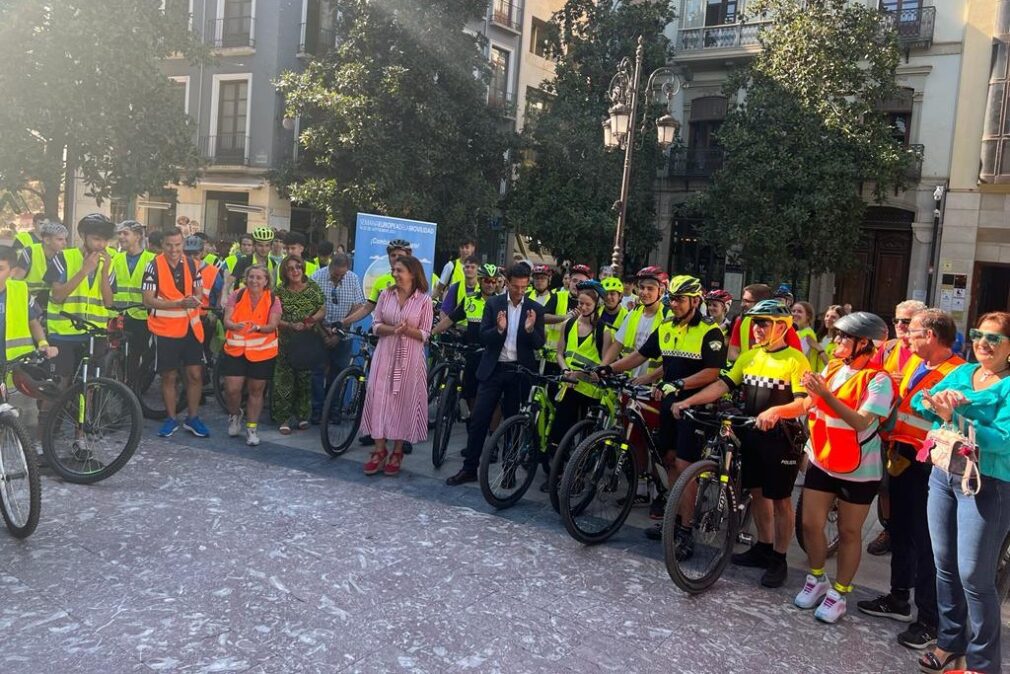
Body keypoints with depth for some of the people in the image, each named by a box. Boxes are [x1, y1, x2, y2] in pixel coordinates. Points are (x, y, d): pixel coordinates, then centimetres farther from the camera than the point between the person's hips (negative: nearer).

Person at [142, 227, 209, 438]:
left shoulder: (190, 263, 4)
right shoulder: (154, 266, -9)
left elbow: (199, 290, 14)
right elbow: (148, 300, -14)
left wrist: (195, 299, -10)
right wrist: (179, 303, -24)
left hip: (190, 327, 3)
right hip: (166, 330, -3)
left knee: (195, 374, 3)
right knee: (169, 376, 7)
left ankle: (192, 418, 17)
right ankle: (171, 419, 21)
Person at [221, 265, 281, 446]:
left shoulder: (273, 300, -5)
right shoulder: (236, 296, -4)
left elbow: (273, 326, -14)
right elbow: (227, 321, -11)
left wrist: (258, 328, -36)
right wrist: (235, 326, -34)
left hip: (262, 352, 0)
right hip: (235, 350, 0)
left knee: (256, 391, 8)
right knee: (232, 389, -6)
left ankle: (252, 428, 24)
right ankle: (235, 414, 28)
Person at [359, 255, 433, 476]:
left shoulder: (424, 300, -3)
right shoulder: (386, 294, 4)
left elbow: (424, 334, -3)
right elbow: (376, 326, 3)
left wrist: (408, 330, -21)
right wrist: (393, 329, -16)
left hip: (410, 358, -2)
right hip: (385, 355, 2)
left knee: (404, 402, 2)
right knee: (380, 399, -2)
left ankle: (397, 453, 15)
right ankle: (379, 451, 7)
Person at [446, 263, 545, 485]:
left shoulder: (535, 309, 1)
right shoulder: (493, 304, 1)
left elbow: (539, 345, -2)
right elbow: (483, 338, -5)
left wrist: (530, 329, -22)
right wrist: (498, 329, -25)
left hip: (519, 372, 0)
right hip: (493, 369, 0)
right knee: (478, 419, -1)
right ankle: (469, 468, 7)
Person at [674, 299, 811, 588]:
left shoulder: (795, 360, -11)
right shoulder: (749, 357, 7)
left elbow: (802, 403, -19)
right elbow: (721, 385, 1)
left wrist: (774, 411, -38)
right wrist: (688, 401, -12)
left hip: (781, 438, -6)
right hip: (751, 434, 6)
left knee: (780, 499, 5)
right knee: (757, 492, 16)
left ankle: (779, 559, 17)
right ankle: (763, 547, 31)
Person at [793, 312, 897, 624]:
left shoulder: (878, 379, -16)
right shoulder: (832, 367, 3)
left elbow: (861, 421, -27)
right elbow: (812, 405, 10)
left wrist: (825, 394, -32)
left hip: (858, 469, -5)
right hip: (822, 460, 6)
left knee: (849, 533, 8)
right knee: (810, 524, 7)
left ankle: (839, 593, 22)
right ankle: (817, 579, 30)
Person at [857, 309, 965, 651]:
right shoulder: (913, 364, 10)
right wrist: (888, 436, 11)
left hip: (926, 468, -8)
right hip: (901, 459, 8)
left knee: (925, 544, 0)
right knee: (900, 533, 19)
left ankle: (930, 621, 12)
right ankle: (899, 599, 35)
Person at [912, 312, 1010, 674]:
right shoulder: (962, 372, 8)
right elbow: (917, 401, 0)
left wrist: (953, 419, -29)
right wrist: (936, 399, -21)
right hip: (943, 474, 6)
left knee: (974, 575, 0)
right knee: (945, 566, 15)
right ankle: (950, 640, 32)